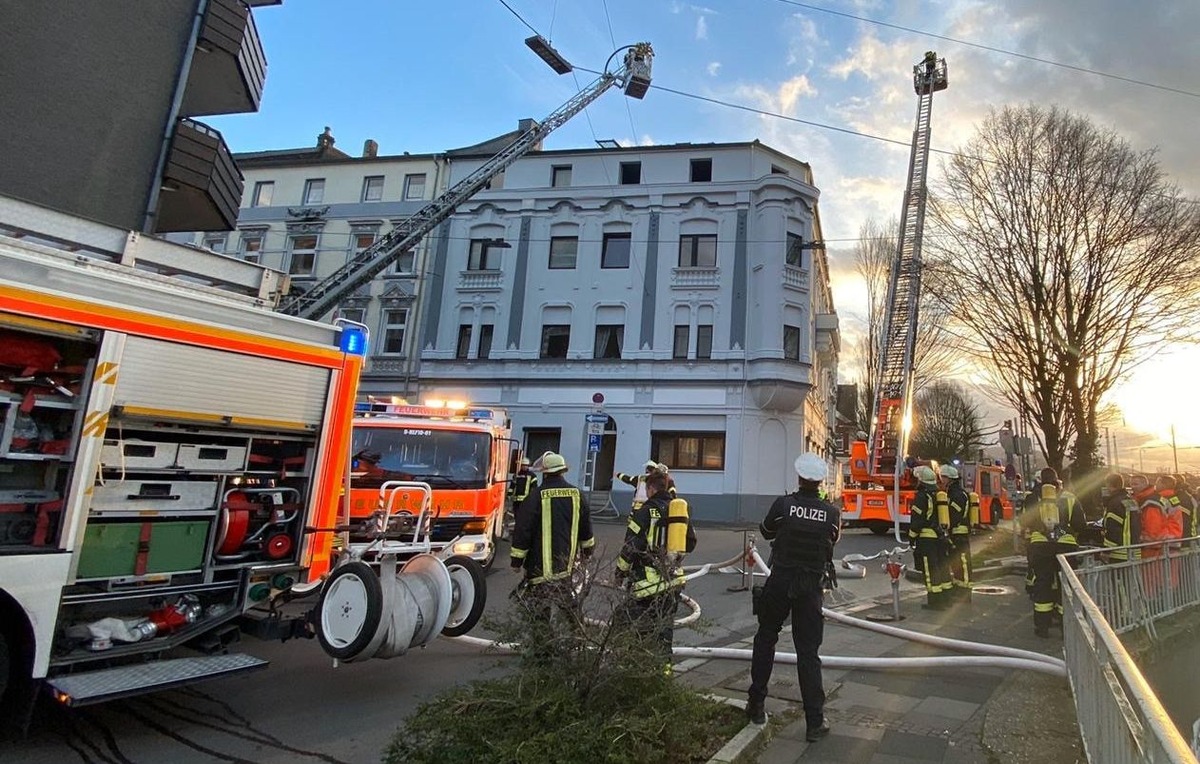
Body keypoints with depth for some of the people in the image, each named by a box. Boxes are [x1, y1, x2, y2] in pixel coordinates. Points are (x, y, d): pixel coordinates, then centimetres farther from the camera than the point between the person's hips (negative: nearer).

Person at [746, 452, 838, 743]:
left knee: (765, 640, 17)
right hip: (812, 587, 1)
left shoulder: (783, 503, -12)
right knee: (808, 652, 8)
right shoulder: (831, 512, -8)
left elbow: (766, 532, 4)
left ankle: (757, 706, 24)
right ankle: (815, 722, 9)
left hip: (780, 581, -1)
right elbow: (833, 540, 11)